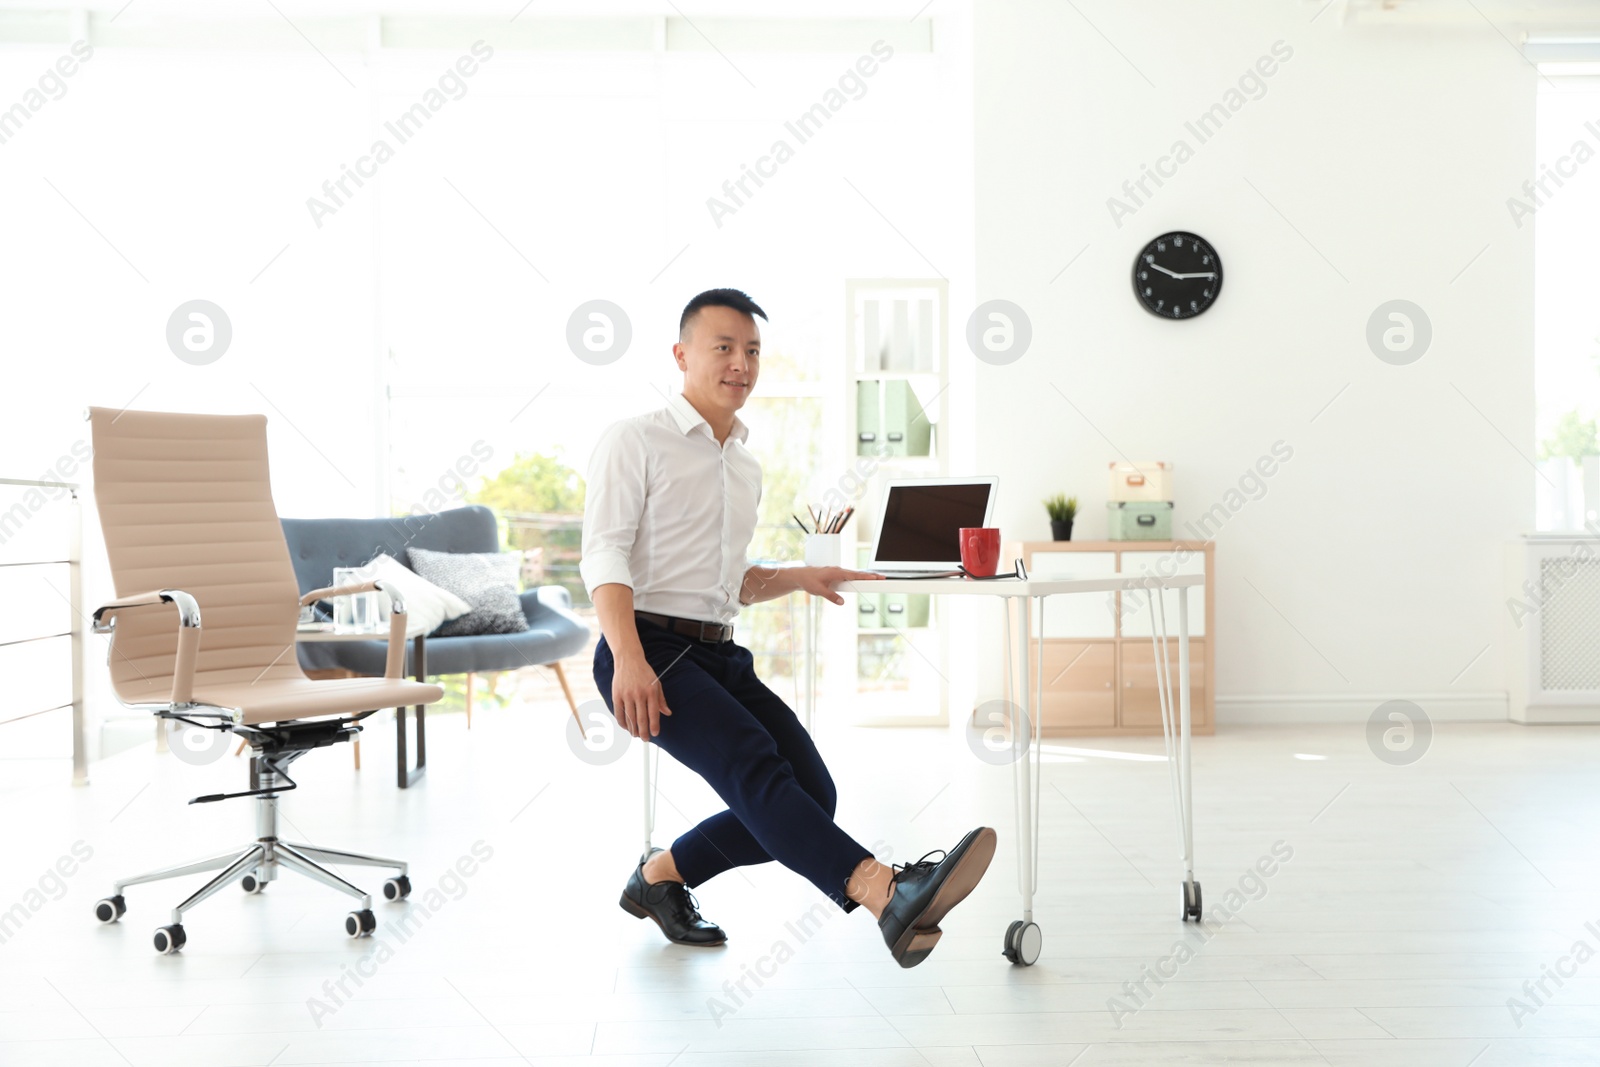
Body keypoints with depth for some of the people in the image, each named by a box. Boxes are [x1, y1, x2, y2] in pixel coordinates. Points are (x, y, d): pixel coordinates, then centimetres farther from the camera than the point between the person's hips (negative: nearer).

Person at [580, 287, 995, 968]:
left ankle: (661, 874, 12)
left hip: (719, 656, 7)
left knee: (811, 796, -8)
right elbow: (604, 556, -11)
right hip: (648, 650, -7)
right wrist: (629, 662, -26)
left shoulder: (746, 469, 24)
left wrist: (800, 577, 11)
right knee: (752, 763, -30)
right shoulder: (636, 440, 1)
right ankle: (888, 893, -48)